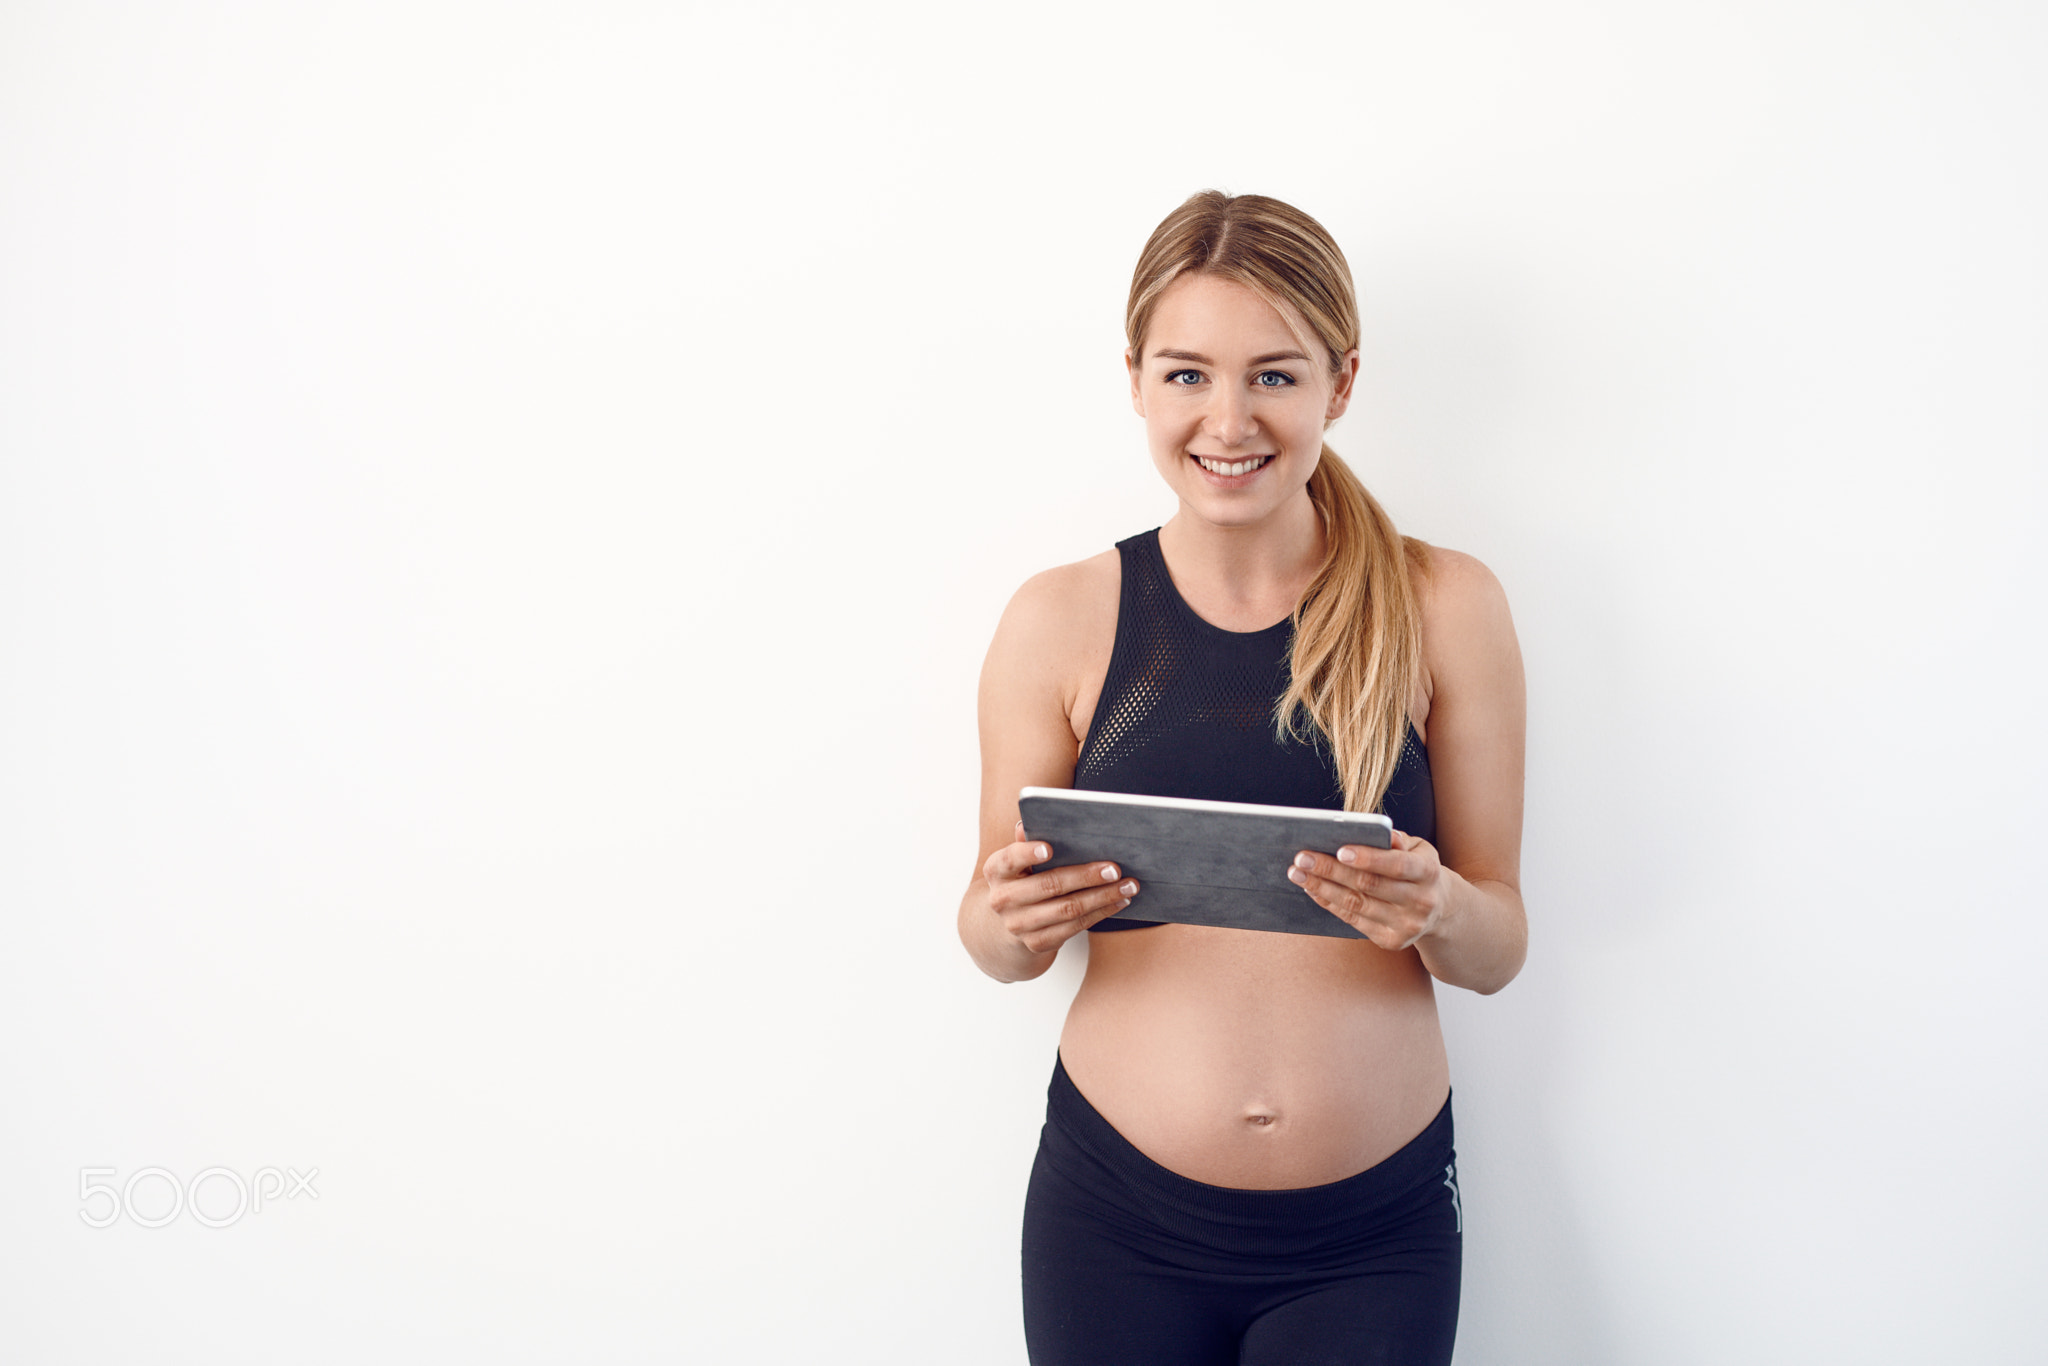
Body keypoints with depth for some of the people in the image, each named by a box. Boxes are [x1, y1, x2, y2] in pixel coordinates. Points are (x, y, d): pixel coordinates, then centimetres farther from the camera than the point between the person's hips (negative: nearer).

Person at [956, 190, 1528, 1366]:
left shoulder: (1446, 609, -5)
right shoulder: (1060, 623, -5)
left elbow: (1500, 948, -1)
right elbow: (999, 946, 2)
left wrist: (1439, 913, -23)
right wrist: (1014, 921, -20)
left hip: (1373, 1235, 0)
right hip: (1118, 1220, 0)